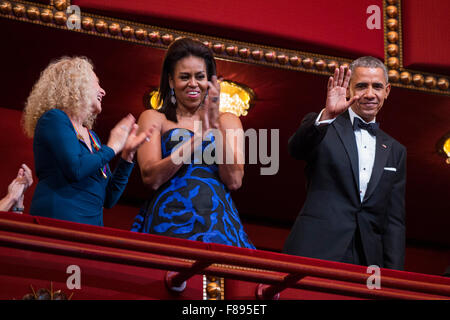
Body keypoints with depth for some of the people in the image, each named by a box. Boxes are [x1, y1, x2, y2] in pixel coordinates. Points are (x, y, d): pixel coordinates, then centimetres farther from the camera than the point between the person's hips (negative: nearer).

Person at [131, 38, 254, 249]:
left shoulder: (228, 121, 16)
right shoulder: (154, 119, 11)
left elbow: (234, 181, 1)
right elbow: (151, 177, -5)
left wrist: (215, 124, -6)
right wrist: (200, 136, -12)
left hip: (217, 222, 1)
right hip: (169, 224, -1)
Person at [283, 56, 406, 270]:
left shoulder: (395, 151, 19)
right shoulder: (322, 128, 8)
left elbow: (394, 220, 17)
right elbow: (296, 149, -15)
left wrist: (393, 277, 7)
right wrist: (326, 116, -32)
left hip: (367, 260, 3)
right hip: (315, 252, -3)